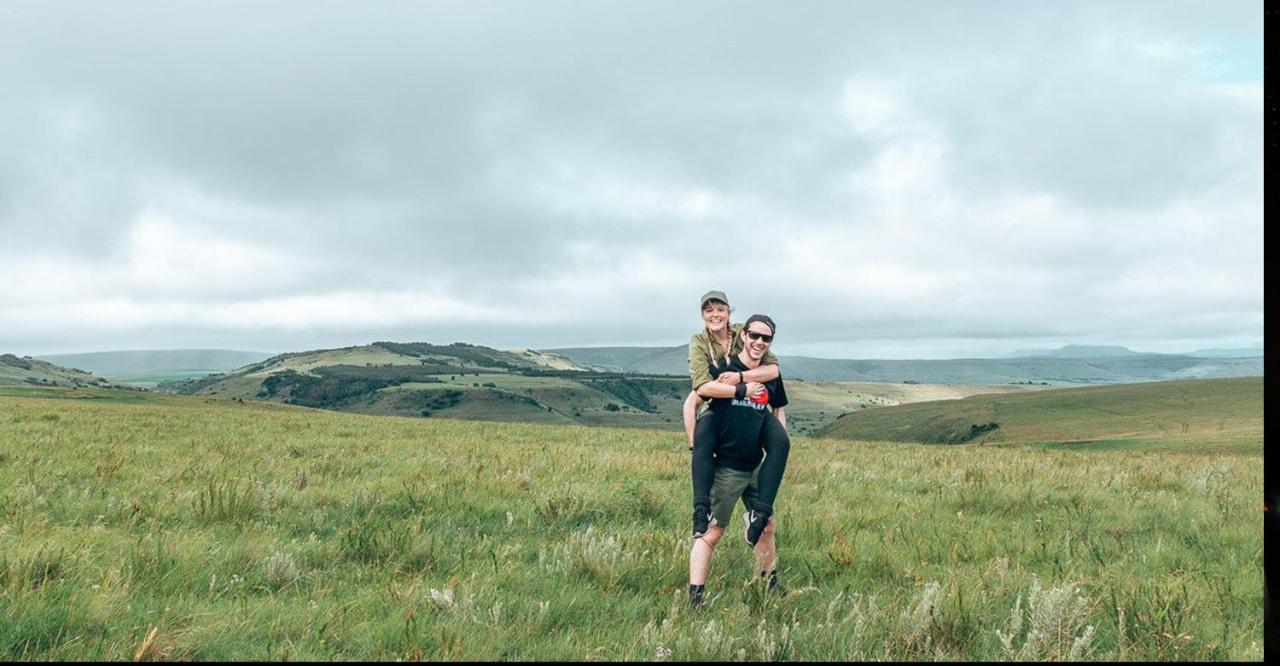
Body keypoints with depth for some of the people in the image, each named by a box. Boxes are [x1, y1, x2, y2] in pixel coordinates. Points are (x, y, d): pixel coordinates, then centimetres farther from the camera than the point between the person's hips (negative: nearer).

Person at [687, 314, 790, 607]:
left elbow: (779, 408, 21)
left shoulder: (771, 374, 8)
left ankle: (771, 584, 38)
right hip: (726, 468, -6)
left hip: (756, 467, 7)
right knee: (712, 532, -6)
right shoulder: (726, 368, -9)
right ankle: (694, 599, -4)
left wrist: (781, 445, 11)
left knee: (768, 526, 17)